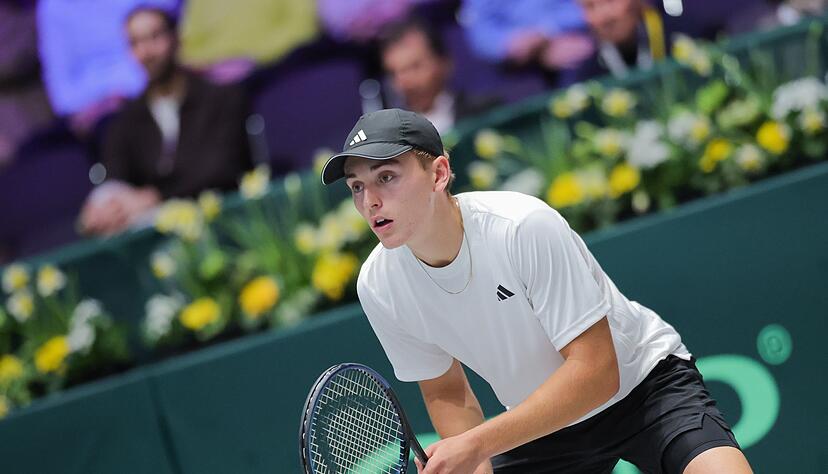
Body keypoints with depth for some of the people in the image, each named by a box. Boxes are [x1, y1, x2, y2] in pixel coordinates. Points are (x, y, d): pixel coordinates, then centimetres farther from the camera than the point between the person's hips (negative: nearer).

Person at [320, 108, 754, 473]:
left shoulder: (525, 227, -30)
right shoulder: (377, 286, -13)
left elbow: (595, 371, -30)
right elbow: (445, 391, 3)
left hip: (644, 381, -5)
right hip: (538, 425, 5)